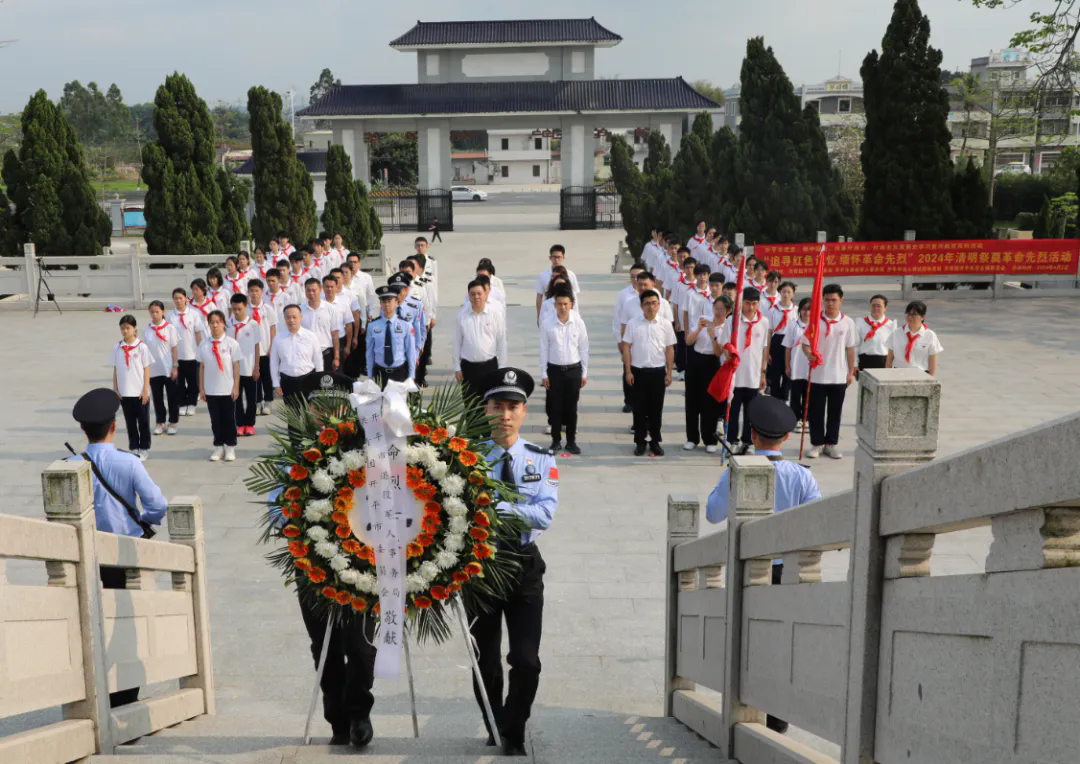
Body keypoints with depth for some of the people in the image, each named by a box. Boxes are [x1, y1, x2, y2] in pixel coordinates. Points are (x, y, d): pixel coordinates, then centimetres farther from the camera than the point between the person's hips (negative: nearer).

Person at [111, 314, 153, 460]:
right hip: (124, 392, 3)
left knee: (143, 421, 6)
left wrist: (146, 390, -8)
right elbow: (115, 370, 7)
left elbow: (146, 369, -5)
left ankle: (144, 449, 16)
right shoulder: (117, 348, 2)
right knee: (130, 422, 11)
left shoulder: (142, 347, -6)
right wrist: (115, 390, 3)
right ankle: (133, 448, 20)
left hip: (140, 392, -3)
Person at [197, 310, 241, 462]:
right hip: (210, 391, 2)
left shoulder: (232, 343, -6)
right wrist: (201, 388, 3)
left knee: (229, 418, 8)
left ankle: (230, 447, 20)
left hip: (228, 390, -2)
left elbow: (236, 366, -4)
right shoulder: (204, 345, 0)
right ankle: (218, 446, 21)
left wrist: (236, 387, -6)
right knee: (215, 419, 9)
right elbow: (201, 367, 4)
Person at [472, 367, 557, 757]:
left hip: (524, 568, 1)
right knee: (486, 662, 12)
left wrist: (497, 507, -24)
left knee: (526, 661, -1)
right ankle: (494, 730, 35)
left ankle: (512, 734, 20)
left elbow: (544, 514, -14)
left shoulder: (541, 460, 0)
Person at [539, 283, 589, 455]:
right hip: (554, 370, 0)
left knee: (571, 407, 7)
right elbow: (543, 350, 0)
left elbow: (584, 349, 3)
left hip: (573, 369, 1)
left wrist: (584, 373, 3)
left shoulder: (578, 323, -4)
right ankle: (556, 441, 18)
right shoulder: (547, 324, -5)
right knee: (555, 407, 6)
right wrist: (544, 374, -1)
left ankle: (571, 441, 18)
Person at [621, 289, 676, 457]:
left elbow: (670, 349, 5)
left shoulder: (665, 324, 1)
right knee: (639, 408, 4)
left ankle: (655, 441, 20)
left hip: (658, 371, 1)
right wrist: (628, 371, -4)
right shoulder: (633, 323, -1)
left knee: (656, 408, 8)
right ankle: (640, 442, 15)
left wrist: (669, 373, 2)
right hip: (638, 371, -1)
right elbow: (626, 347, 0)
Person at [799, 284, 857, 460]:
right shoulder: (814, 320, -4)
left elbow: (850, 349, 7)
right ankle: (817, 444, 16)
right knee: (816, 411, 5)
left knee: (835, 411, 9)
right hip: (817, 375, -1)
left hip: (839, 376, 1)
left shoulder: (848, 323, 1)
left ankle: (830, 444, 20)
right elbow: (805, 344, -1)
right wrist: (810, 354, -23)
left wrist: (851, 372, 6)